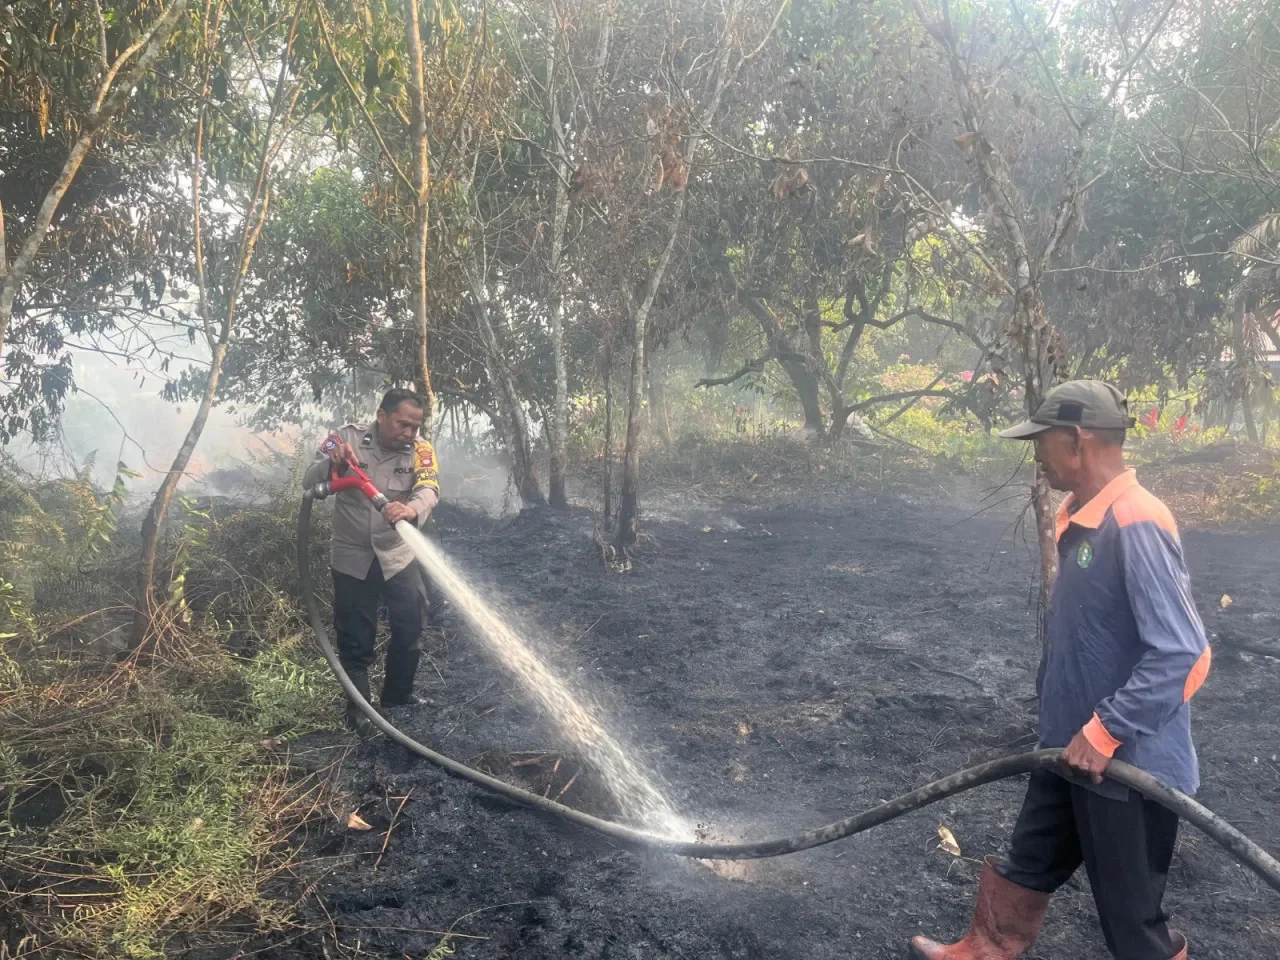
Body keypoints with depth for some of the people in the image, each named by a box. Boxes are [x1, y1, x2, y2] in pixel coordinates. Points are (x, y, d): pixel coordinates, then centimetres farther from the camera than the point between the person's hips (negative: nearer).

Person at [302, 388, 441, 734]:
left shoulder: (420, 451, -8)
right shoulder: (347, 437, -9)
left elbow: (429, 490, -24)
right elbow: (309, 483, -9)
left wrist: (411, 509, -47)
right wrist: (332, 462, -31)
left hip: (397, 555, 2)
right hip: (352, 557, -1)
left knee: (411, 627, 7)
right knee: (355, 640, 6)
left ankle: (396, 696, 30)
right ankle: (358, 711, 21)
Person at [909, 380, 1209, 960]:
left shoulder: (1137, 525, -25)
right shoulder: (1080, 517, 6)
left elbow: (1181, 652, -28)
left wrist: (1105, 731, -24)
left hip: (1129, 761, -9)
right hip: (1071, 747, 9)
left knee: (1129, 911, 10)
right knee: (1028, 863, 25)